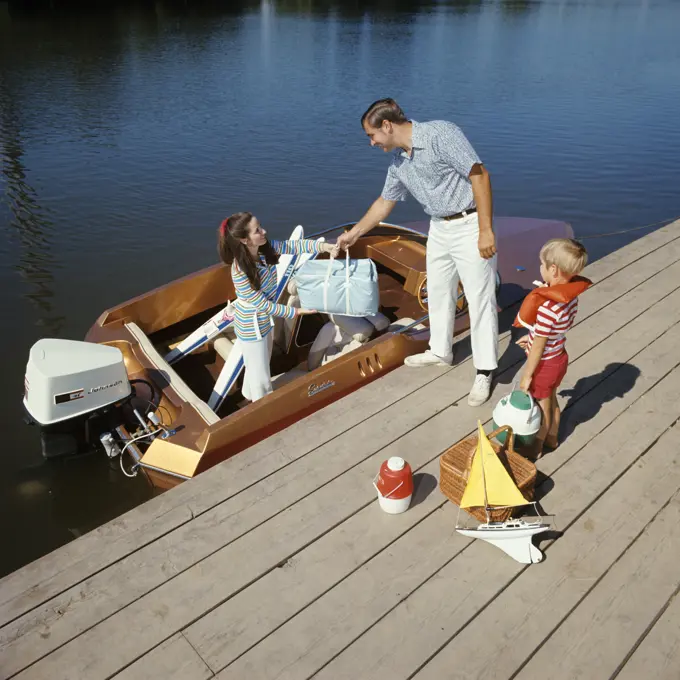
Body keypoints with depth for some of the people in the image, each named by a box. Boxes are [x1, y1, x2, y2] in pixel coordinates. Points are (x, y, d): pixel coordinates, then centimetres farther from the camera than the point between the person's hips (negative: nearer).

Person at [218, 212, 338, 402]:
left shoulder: (266, 247, -14)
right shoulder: (240, 272, -33)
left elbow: (293, 246, -10)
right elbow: (263, 304, -26)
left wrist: (324, 246, -25)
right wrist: (295, 312, -21)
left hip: (264, 319, 8)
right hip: (251, 326, -8)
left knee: (258, 365, 30)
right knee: (260, 371, 13)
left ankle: (251, 394, 57)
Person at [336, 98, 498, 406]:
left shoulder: (440, 133, -18)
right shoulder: (398, 162, 7)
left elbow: (480, 175, -20)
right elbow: (384, 202, 20)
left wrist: (486, 230, -23)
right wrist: (354, 233, 26)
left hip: (469, 227, -8)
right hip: (439, 229, 8)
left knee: (480, 300, -2)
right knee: (438, 293, 17)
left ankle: (485, 371, 7)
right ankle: (440, 351, 35)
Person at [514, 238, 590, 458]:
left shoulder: (547, 307, -36)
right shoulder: (571, 294, -11)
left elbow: (539, 346, -26)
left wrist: (527, 375, -14)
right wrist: (531, 337, 18)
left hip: (544, 364, -7)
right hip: (559, 357, 8)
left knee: (541, 408, 15)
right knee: (552, 401, 28)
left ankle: (536, 447, 37)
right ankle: (552, 437, 50)